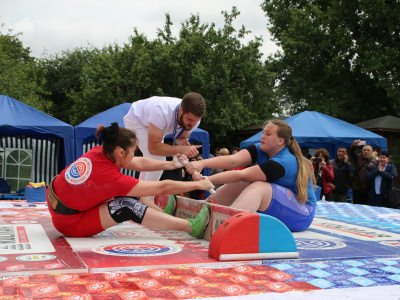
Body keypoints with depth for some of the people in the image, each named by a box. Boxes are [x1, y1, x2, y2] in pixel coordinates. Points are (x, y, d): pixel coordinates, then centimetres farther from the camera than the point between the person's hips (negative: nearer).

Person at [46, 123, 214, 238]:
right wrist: (197, 185, -14)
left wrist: (171, 165, 7)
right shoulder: (110, 178, -30)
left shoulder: (98, 153, -10)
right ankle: (191, 227, -17)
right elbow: (162, 188, -23)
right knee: (128, 207, -20)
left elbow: (140, 163, 3)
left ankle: (163, 214, 20)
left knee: (129, 191, 8)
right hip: (70, 224, -9)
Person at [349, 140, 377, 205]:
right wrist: (354, 146, -33)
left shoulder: (374, 162, 5)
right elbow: (351, 152, -11)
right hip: (357, 190, 1)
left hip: (368, 190, -1)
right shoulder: (358, 158, 8)